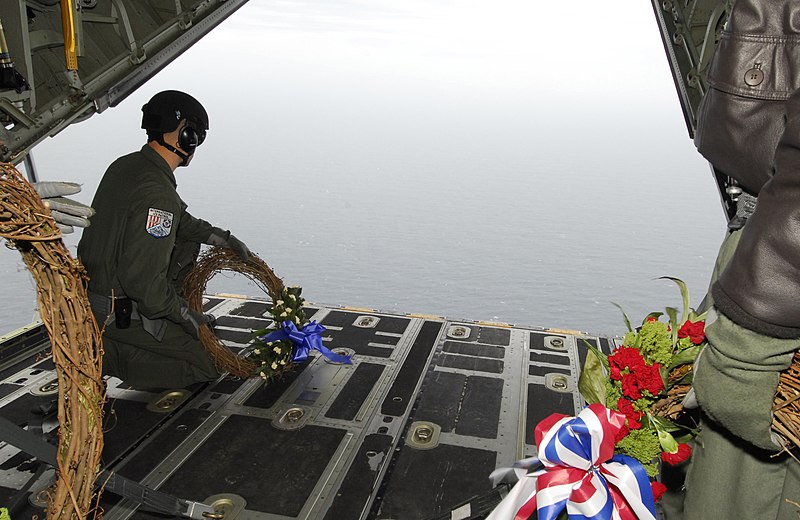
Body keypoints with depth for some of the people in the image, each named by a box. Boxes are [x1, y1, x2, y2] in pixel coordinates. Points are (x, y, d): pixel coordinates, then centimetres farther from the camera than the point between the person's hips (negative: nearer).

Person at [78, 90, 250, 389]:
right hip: (117, 315, -9)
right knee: (205, 368, -1)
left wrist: (222, 237, 13)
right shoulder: (157, 193, -28)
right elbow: (142, 279, -30)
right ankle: (106, 354, -5)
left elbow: (179, 221, 17)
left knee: (187, 244, 19)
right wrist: (186, 315, -16)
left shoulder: (125, 165, 3)